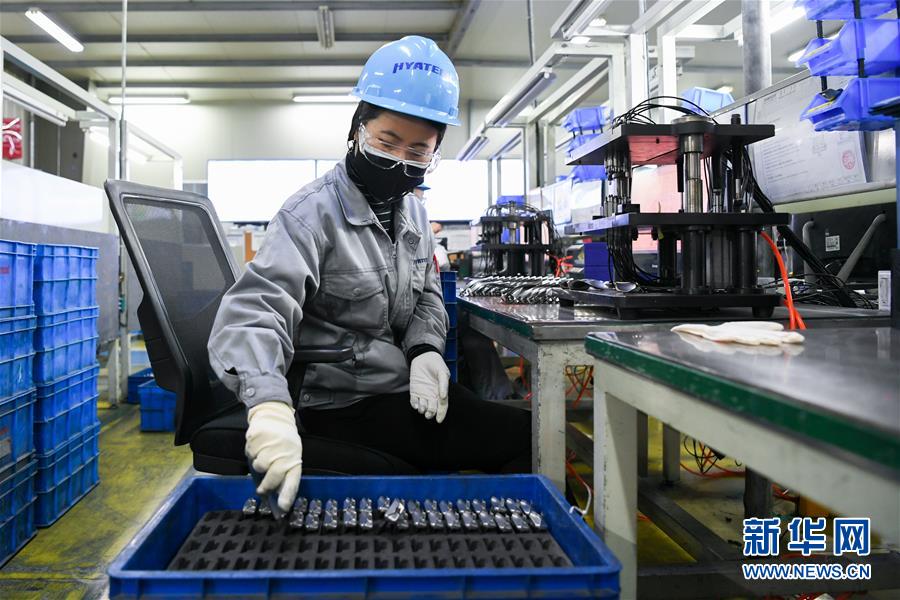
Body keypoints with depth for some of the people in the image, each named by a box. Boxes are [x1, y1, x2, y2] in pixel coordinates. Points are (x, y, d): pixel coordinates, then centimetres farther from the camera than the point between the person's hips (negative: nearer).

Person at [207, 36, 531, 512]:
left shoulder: (412, 212, 8)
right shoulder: (313, 213, -17)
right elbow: (255, 311, -29)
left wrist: (425, 349, -7)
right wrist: (269, 406, -48)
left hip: (408, 388, 8)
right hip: (347, 405, -8)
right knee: (526, 441, -17)